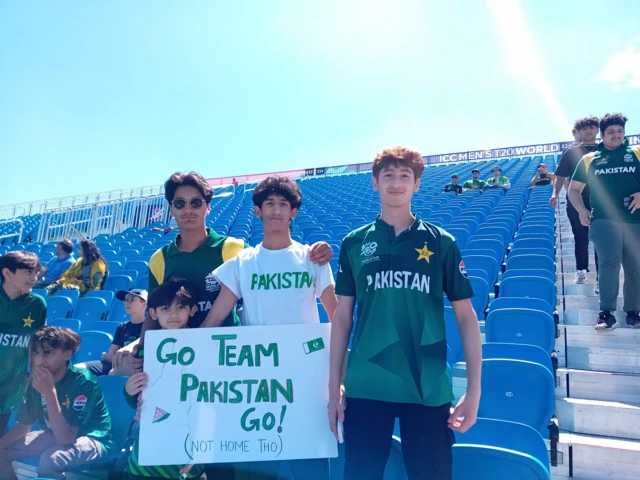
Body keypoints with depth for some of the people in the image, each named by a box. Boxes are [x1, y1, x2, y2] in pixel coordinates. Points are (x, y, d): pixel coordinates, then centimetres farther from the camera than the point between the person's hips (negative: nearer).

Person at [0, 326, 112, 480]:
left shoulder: (83, 381, -27)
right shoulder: (37, 380, -8)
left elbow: (66, 438, -31)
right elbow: (24, 425, 3)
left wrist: (50, 392, -38)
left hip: (91, 439, -7)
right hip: (55, 434, 7)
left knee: (50, 459, -33)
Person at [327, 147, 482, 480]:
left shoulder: (441, 243, 0)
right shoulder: (354, 244, 2)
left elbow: (466, 316, 1)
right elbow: (342, 317, 6)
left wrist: (474, 390, -3)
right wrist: (334, 386, 4)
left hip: (429, 389, 0)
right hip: (365, 388, 1)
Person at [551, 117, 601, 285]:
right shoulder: (571, 152, 2)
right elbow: (561, 175, 3)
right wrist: (555, 194, -11)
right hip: (576, 202, 0)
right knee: (580, 238, 10)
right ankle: (581, 270, 25)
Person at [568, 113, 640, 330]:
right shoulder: (589, 159, 11)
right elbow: (573, 189, 15)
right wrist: (582, 210, -1)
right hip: (604, 219, -1)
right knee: (609, 261, -16)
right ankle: (606, 312, -15)